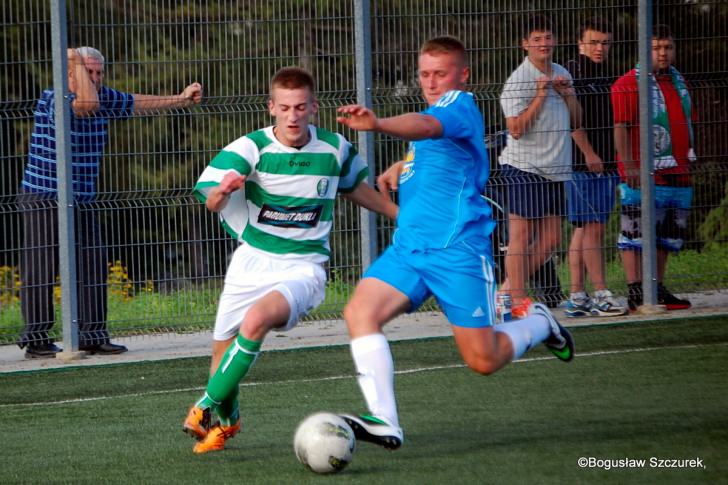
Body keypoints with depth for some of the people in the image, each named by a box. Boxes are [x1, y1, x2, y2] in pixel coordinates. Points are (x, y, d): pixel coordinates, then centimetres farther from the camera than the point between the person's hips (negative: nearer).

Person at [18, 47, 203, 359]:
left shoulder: (104, 98, 8)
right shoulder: (51, 99, -16)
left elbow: (136, 103, 23)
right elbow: (86, 103, -34)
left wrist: (181, 99, 24)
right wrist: (76, 61, -22)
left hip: (82, 201, 7)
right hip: (43, 199, -7)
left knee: (92, 268, 4)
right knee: (41, 270, -5)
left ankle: (92, 335, 10)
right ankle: (36, 339, 0)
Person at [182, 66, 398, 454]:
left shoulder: (334, 149, -3)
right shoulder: (251, 148, -12)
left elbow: (354, 188, 20)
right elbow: (212, 202, -23)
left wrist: (401, 214, 25)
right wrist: (222, 191, -47)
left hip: (303, 267, -1)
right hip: (251, 262, 2)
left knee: (256, 320, -31)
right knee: (222, 351, 11)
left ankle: (208, 406, -17)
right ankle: (227, 420, 43)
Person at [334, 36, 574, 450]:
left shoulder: (460, 105, -10)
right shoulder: (436, 110, 19)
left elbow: (426, 126, -35)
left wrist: (377, 124, -54)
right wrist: (402, 167, 23)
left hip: (458, 249, -8)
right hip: (409, 246, 8)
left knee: (483, 361, -3)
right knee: (360, 312, -19)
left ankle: (539, 324, 29)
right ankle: (385, 423, -25)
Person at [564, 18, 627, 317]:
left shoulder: (605, 76, 19)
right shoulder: (572, 73, -7)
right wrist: (588, 153, -20)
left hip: (606, 165, 8)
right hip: (582, 164, -8)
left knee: (584, 230, 8)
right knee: (592, 228, -9)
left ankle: (577, 298, 8)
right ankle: (601, 295, -10)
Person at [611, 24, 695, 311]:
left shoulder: (678, 82, 19)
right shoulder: (628, 85, -6)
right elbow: (620, 127, -12)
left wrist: (688, 160, 22)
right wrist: (628, 165, -19)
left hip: (678, 175, 8)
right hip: (643, 176, -8)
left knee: (666, 238, 10)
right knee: (636, 234, -9)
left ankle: (657, 289, 17)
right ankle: (636, 294, -10)